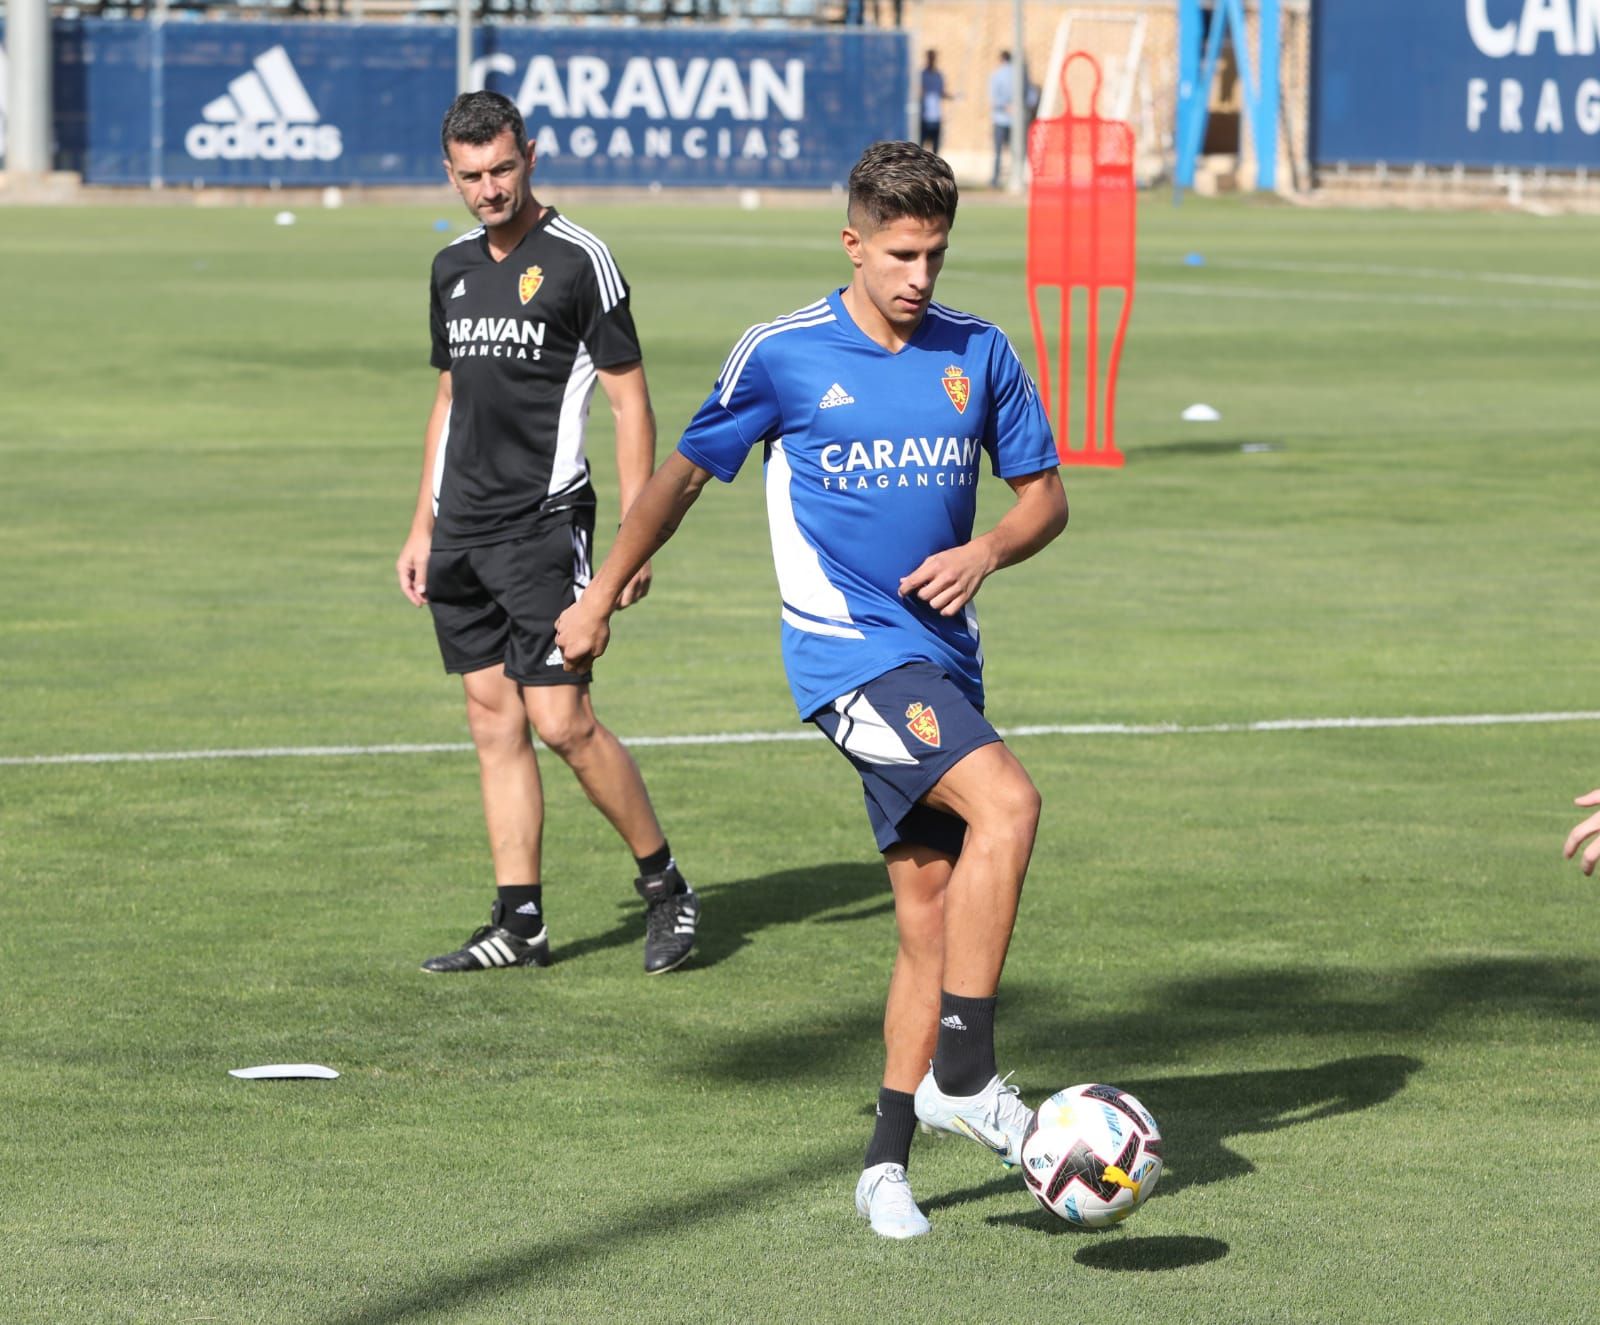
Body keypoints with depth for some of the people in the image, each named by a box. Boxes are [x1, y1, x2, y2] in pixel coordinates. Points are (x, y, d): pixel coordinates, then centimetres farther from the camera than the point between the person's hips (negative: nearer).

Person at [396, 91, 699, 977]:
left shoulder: (579, 261, -7)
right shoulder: (452, 268, 13)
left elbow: (630, 402, -7)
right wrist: (423, 527, 20)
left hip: (543, 527, -7)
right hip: (461, 533, 7)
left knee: (562, 721, -10)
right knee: (493, 721, 5)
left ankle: (665, 886, 7)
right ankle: (519, 924, 8)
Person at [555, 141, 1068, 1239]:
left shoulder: (979, 354, 6)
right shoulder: (782, 356, -4)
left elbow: (1044, 496, 13)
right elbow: (685, 475, 9)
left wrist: (984, 553, -8)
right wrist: (605, 592, 14)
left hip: (941, 654, 5)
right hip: (846, 647, -5)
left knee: (932, 908, 4)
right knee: (1006, 802, -26)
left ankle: (889, 1161, 11)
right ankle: (964, 1075, -20)